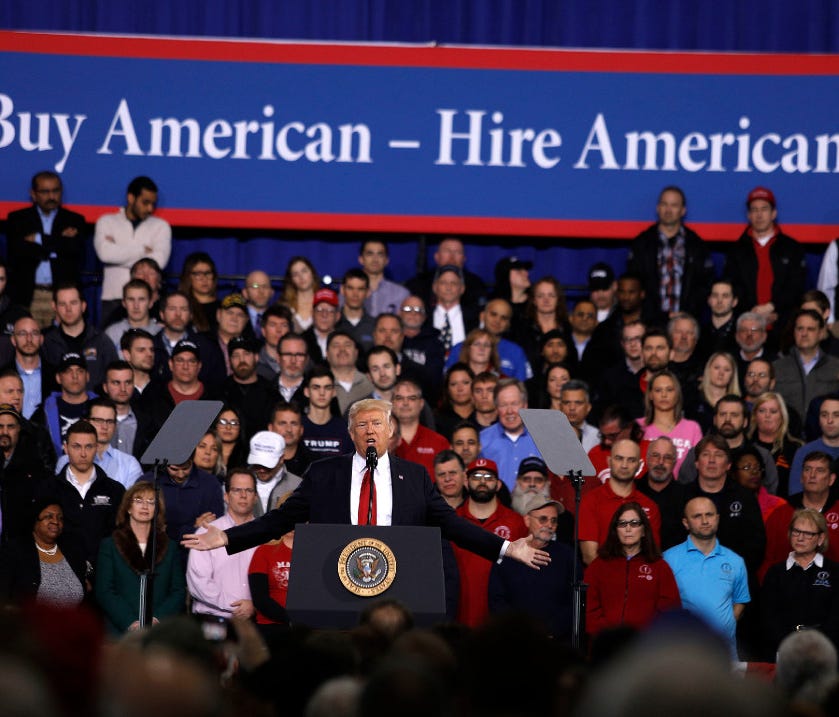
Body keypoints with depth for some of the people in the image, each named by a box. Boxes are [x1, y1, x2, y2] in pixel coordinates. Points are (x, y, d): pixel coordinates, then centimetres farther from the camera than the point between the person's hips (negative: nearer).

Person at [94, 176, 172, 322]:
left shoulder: (160, 226, 12)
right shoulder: (106, 222, 12)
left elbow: (159, 260, -5)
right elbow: (105, 253, -8)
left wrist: (119, 252, -2)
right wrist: (143, 250, -2)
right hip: (113, 299, 0)